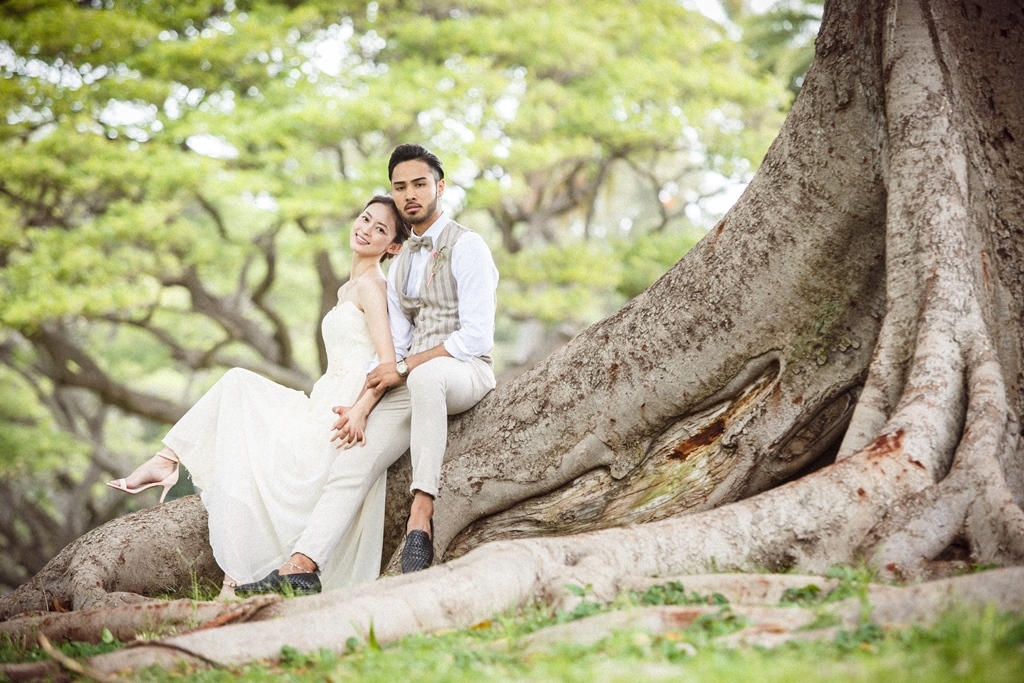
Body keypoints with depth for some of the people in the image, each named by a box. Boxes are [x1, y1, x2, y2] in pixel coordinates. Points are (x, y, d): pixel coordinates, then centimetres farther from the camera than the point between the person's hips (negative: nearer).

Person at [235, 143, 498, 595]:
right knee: (352, 462, -15)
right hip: (412, 384, 7)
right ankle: (300, 567, -28)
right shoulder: (400, 265, 21)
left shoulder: (466, 247, -3)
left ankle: (421, 517, -43)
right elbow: (395, 349, 17)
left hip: (465, 373, -7)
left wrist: (404, 367, -12)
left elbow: (477, 337, -13)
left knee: (425, 375, -42)